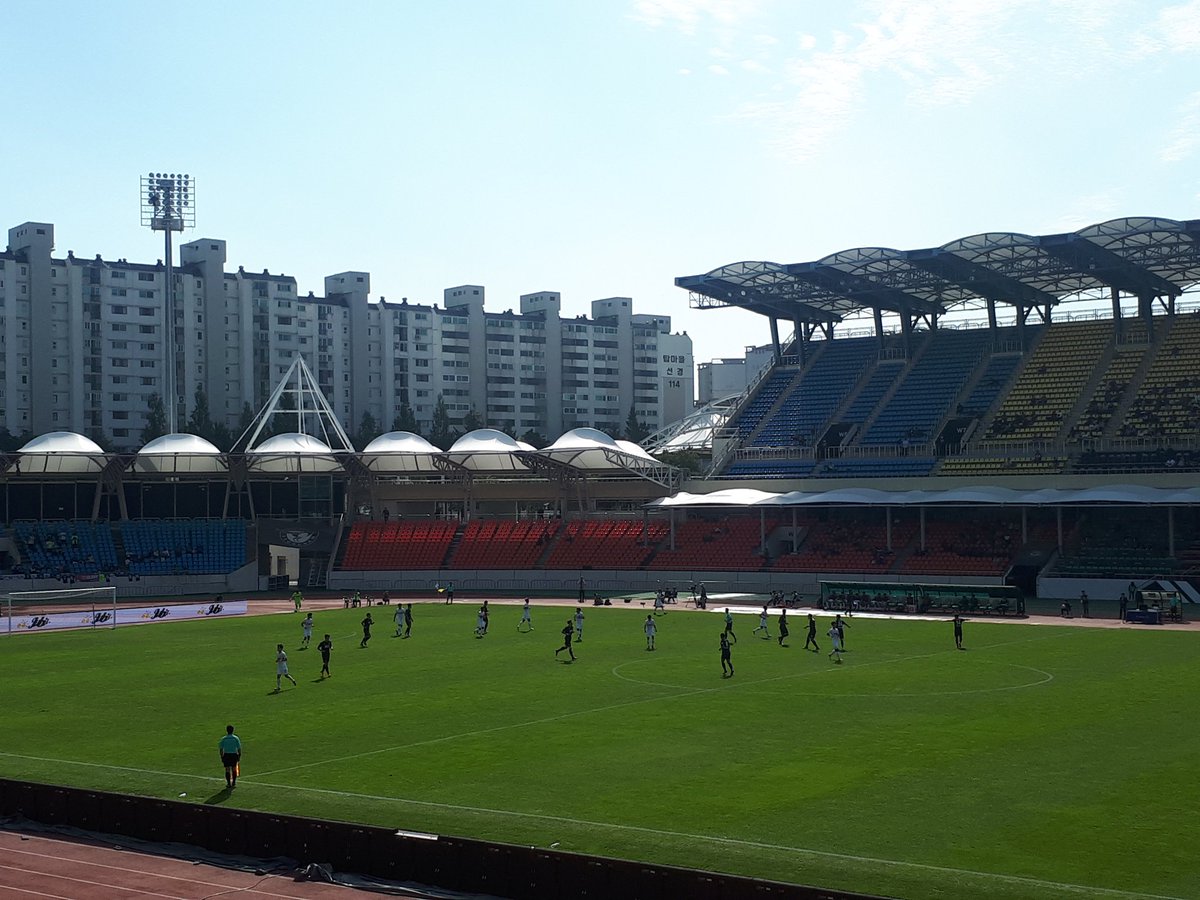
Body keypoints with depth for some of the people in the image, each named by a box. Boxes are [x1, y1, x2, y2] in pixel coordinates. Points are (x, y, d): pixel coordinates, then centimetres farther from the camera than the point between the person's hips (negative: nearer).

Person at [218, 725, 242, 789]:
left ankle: (228, 783, 7)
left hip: (226, 755, 0)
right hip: (234, 755, 0)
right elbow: (239, 749, -3)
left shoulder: (223, 739, -2)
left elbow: (221, 749, -1)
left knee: (227, 770, 6)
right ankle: (234, 783, 16)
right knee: (234, 769, 12)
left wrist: (222, 757, 7)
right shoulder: (236, 738, -2)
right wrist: (239, 757, 6)